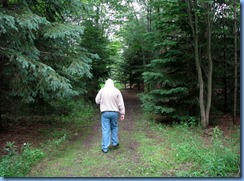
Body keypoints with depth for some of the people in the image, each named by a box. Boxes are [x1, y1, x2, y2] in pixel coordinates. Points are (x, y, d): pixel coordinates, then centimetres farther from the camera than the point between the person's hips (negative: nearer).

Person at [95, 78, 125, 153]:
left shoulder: (102, 90, -2)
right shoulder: (116, 91, -2)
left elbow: (97, 101, 4)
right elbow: (120, 103, -1)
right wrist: (122, 113, 4)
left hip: (105, 112, -1)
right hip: (114, 112, 1)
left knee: (105, 129, 3)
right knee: (114, 127, 20)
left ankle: (105, 148, 6)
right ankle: (115, 143, 27)